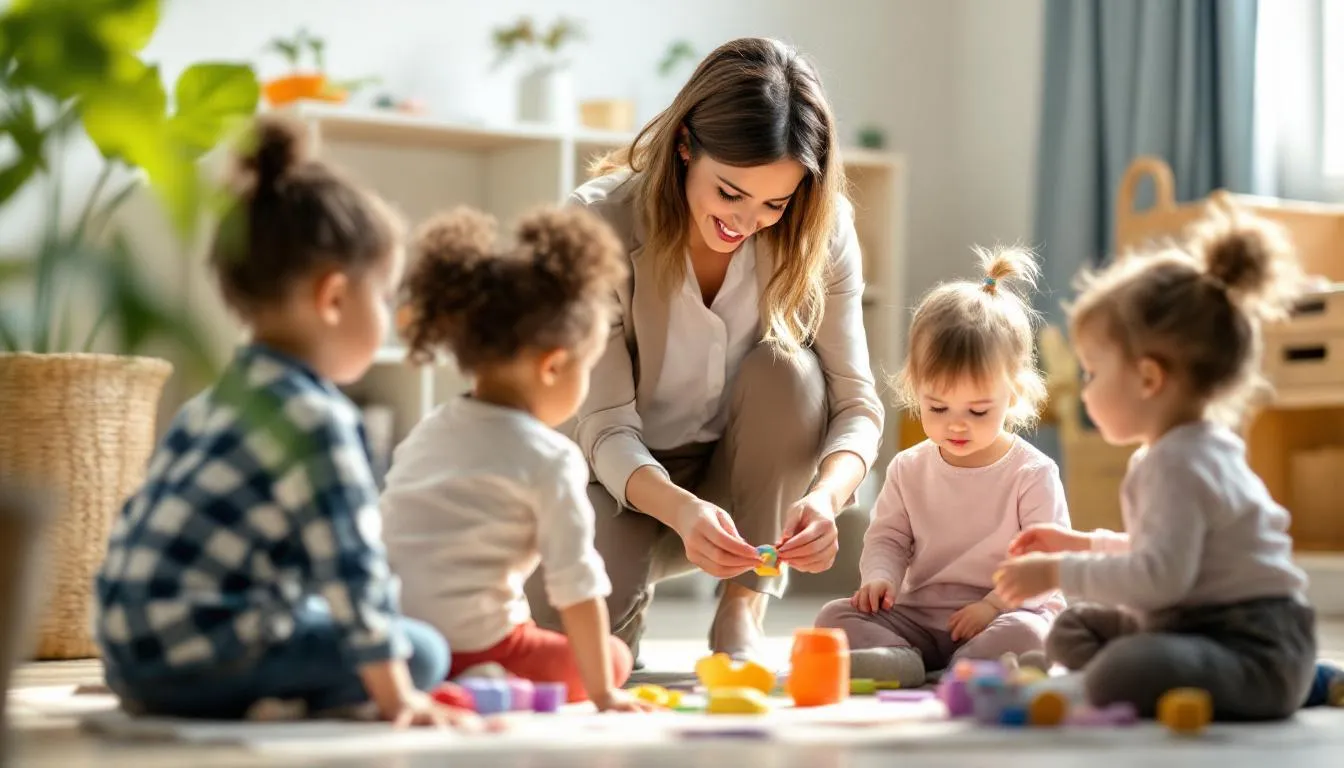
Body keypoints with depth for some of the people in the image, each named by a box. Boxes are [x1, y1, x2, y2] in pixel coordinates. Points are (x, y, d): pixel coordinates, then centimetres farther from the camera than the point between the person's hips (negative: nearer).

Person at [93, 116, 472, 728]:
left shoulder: (215, 399, 18)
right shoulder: (317, 422, -13)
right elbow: (352, 566, -17)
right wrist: (396, 699, -15)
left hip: (130, 654, 9)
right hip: (200, 659, -9)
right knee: (422, 651, -5)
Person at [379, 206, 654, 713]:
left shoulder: (425, 432, 14)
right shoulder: (551, 461, -7)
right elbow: (578, 586, -10)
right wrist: (602, 694, -4)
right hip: (472, 647, -7)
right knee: (612, 657, 11)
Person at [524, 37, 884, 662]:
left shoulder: (820, 233, -15)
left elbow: (856, 403, -16)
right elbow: (603, 424, -24)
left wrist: (825, 495, -40)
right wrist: (681, 511, -45)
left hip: (753, 481, 2)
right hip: (628, 482, -2)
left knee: (787, 368, -28)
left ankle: (742, 614, -16)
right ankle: (627, 607, 7)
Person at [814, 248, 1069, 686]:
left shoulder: (1033, 474, -4)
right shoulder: (909, 470, 9)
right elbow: (887, 538, 13)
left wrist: (995, 604, -21)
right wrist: (880, 578, -10)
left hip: (1005, 613, -4)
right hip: (918, 615, 4)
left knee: (1025, 633, -37)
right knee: (836, 616, -18)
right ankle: (897, 660, -42)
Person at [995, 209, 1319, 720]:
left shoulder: (1177, 465, -20)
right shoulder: (1192, 449, 15)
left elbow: (1159, 576, -28)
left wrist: (1060, 573, -20)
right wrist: (1084, 544, 25)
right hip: (1205, 624, 12)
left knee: (1117, 677, -37)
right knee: (1072, 633, 23)